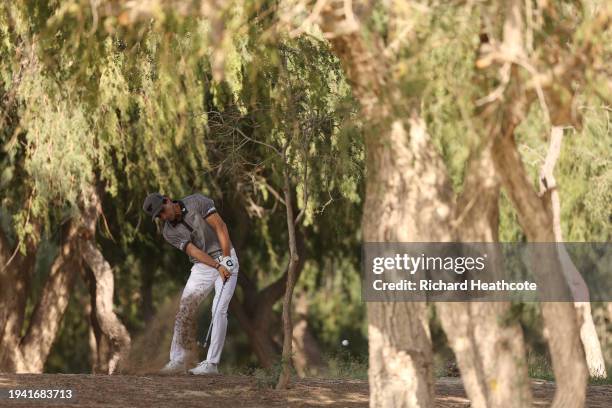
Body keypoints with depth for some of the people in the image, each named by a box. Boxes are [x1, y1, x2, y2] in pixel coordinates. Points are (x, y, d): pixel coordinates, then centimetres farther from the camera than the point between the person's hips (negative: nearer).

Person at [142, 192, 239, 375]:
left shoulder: (197, 202, -11)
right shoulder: (169, 232, -3)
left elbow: (220, 227, -14)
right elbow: (193, 251, -14)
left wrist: (226, 260, -22)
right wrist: (217, 267, -27)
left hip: (225, 259, -4)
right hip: (202, 266, 4)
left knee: (219, 310, -14)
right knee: (185, 310, -6)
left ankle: (211, 363, -15)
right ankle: (179, 359, -1)